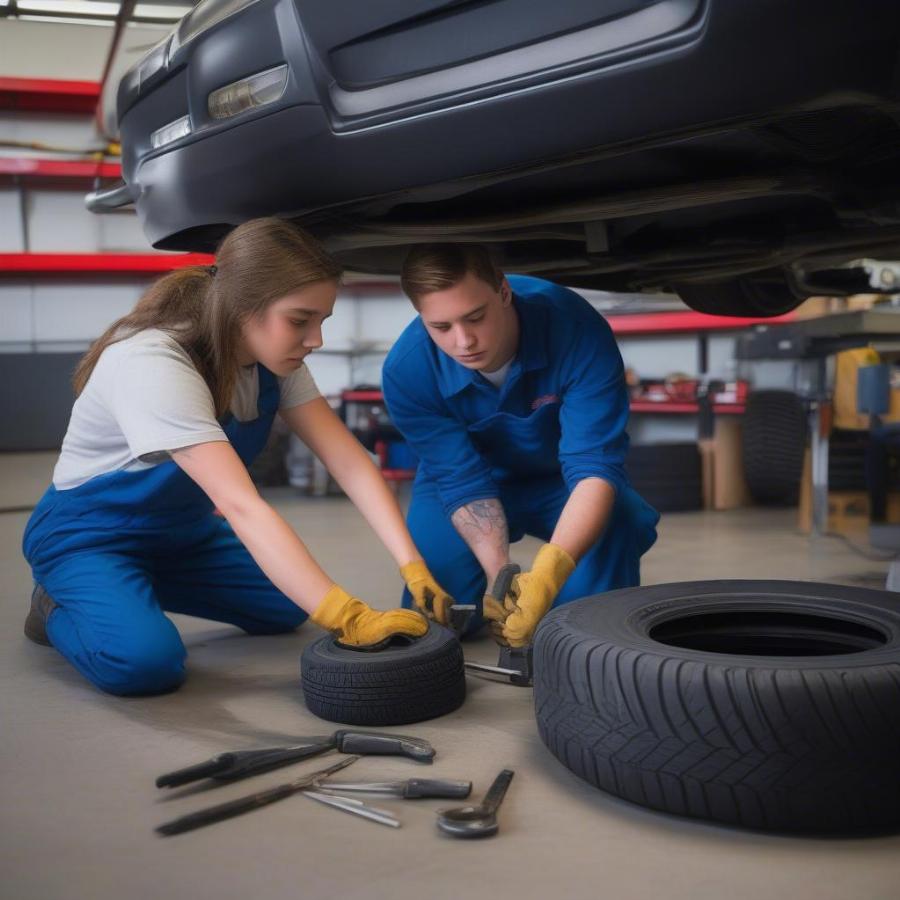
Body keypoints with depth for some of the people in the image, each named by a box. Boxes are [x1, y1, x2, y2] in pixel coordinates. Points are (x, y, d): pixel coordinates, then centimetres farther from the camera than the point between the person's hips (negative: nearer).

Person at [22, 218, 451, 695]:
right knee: (146, 661, -30)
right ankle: (59, 606, 4)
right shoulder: (154, 364, -34)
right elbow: (241, 505, -43)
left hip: (180, 530, 7)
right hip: (87, 534, -7)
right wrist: (348, 618, -49)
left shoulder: (274, 357, -11)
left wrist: (414, 567, -29)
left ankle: (145, 587, 19)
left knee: (292, 604, 1)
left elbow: (351, 464, -17)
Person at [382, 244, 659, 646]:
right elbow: (462, 480, -25)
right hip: (478, 482, 1)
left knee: (620, 518, -31)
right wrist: (498, 573, -42)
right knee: (435, 613, -17)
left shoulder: (577, 329, -33)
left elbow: (594, 467, -36)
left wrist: (547, 574, -51)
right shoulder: (406, 369, -28)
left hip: (561, 482, 0)